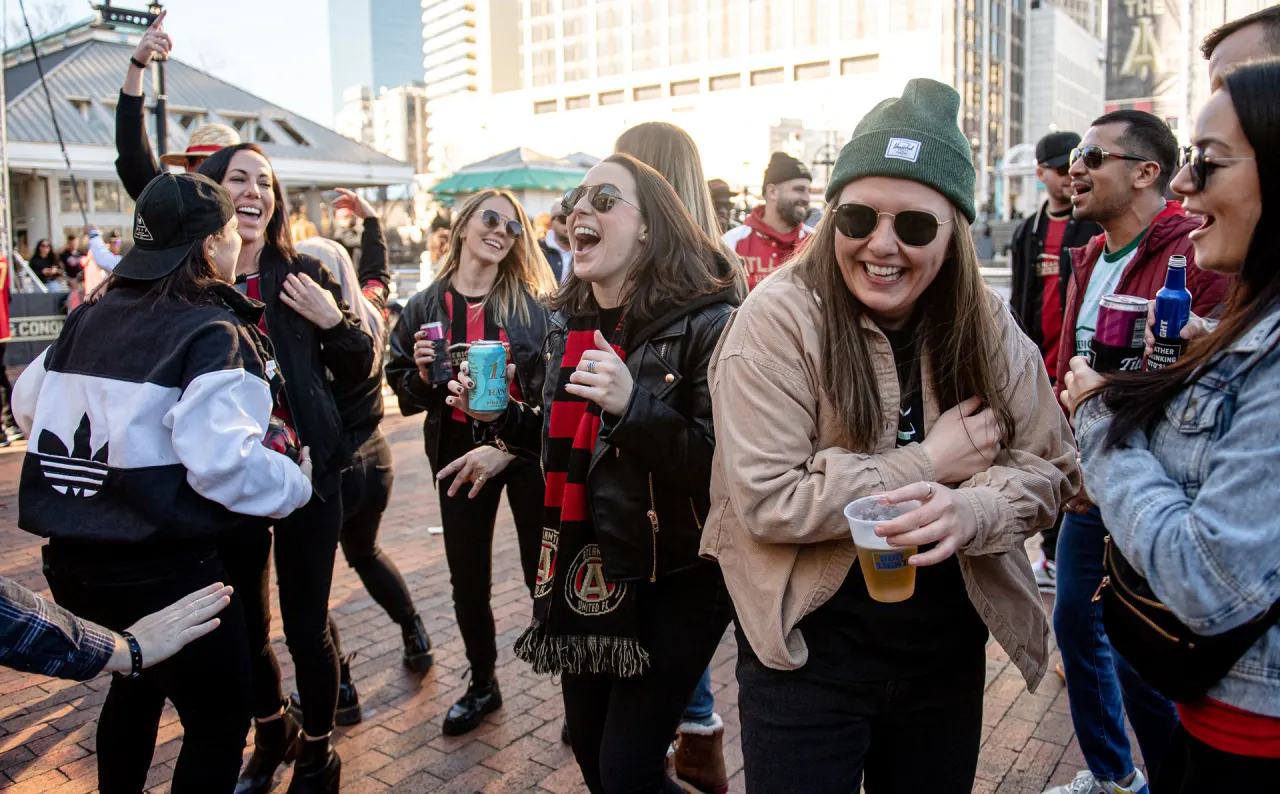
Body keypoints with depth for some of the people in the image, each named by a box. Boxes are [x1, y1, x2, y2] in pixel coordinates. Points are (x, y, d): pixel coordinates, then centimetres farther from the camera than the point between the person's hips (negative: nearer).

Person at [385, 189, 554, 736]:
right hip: (457, 454, 3)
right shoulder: (424, 308, 2)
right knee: (468, 580, 14)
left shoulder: (533, 305, -4)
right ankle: (482, 684, 35)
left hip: (526, 451, -2)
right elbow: (404, 393, 8)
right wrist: (423, 373, -13)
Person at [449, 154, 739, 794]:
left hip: (673, 579, -6)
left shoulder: (705, 324, -18)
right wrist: (500, 416, -1)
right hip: (584, 572, 7)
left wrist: (635, 404, -34)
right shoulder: (568, 324, 4)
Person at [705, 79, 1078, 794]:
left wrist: (972, 508, -24)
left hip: (949, 649, 5)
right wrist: (925, 464, -20)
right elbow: (766, 501, -23)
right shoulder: (779, 320, -18)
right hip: (807, 651, -4)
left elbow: (1051, 466, -2)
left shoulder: (989, 327, -4)